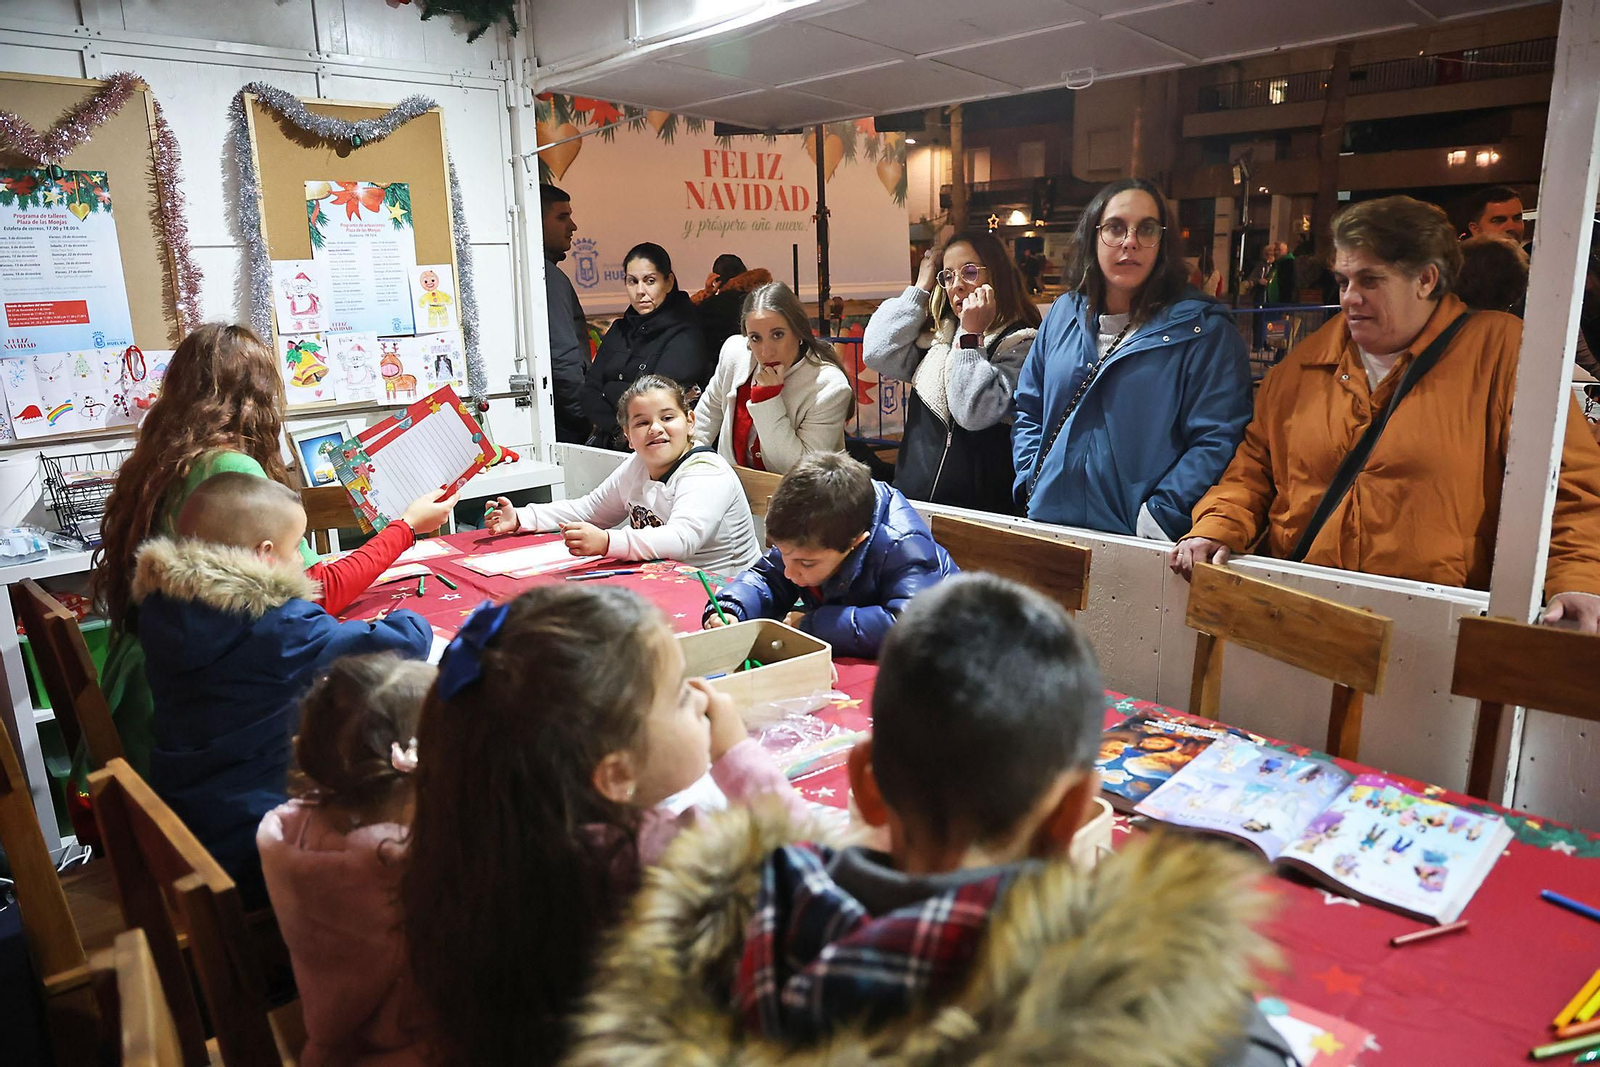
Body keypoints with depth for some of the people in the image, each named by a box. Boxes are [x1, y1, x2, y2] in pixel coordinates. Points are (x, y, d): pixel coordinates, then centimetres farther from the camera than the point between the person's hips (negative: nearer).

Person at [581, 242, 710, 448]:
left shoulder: (684, 336, -5)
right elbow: (590, 389, 7)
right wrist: (619, 430, -10)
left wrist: (609, 390, 1)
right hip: (605, 444, 4)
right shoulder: (618, 330, 15)